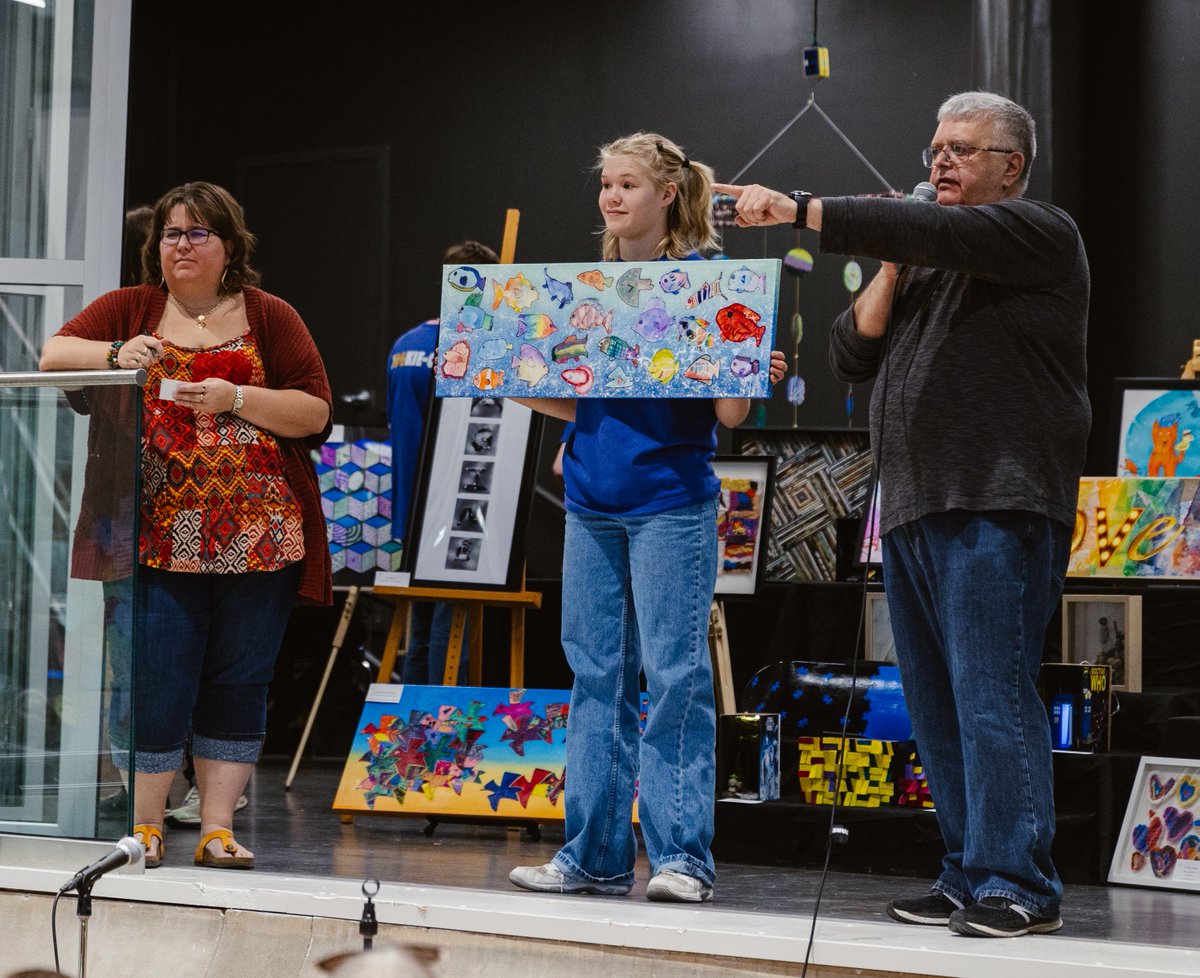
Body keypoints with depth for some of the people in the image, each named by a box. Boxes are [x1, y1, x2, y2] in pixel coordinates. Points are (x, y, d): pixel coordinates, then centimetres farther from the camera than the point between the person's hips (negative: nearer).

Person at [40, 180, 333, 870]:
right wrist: (117, 354, -16)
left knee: (239, 682, 4)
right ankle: (144, 826, 8)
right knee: (154, 679, -3)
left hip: (257, 535, 0)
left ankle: (218, 828, 11)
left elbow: (316, 412, 1)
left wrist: (236, 397, -12)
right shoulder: (130, 309, 11)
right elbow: (54, 354, 2)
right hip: (160, 535, 0)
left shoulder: (271, 317, 7)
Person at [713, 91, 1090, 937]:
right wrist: (893, 271, 5)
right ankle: (968, 878, 12)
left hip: (997, 510, -8)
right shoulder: (926, 266, 26)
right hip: (914, 515, 8)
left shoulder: (1038, 232, 0)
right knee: (939, 707, 7)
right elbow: (853, 356, 19)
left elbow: (935, 231, -17)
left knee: (991, 699, -13)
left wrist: (798, 211, -19)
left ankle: (1017, 884, -10)